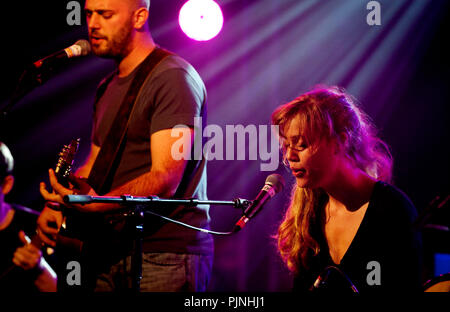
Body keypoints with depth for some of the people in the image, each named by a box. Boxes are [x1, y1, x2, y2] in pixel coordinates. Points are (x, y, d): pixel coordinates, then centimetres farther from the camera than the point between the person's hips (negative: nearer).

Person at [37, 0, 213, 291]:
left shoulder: (172, 78, -11)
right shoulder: (108, 88, 17)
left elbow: (165, 179, -21)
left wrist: (95, 204, -34)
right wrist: (55, 205, 1)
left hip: (164, 259, -8)